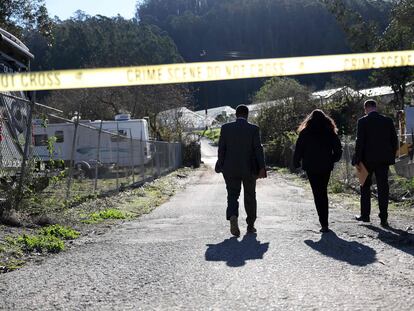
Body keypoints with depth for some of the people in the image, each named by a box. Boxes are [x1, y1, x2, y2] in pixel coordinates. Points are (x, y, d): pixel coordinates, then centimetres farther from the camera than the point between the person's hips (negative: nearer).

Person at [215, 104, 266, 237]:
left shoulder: (225, 128, 0)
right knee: (250, 197, 13)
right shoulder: (253, 129, -4)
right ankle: (250, 225, 21)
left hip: (230, 169, 1)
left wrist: (221, 165, 11)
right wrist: (262, 168, -9)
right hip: (249, 169, 0)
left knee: (232, 195, 5)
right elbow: (258, 149, -9)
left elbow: (221, 149, 1)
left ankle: (233, 217, -23)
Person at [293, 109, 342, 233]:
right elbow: (338, 149, 5)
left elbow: (298, 150, -3)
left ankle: (324, 224, -9)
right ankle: (325, 221, 20)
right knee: (323, 192, 17)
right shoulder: (330, 132, 2)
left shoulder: (305, 133, -4)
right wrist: (332, 160, 19)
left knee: (318, 194, -1)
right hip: (326, 167, 3)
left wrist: (296, 163, 9)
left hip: (311, 168, -3)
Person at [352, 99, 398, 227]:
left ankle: (365, 215, 17)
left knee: (365, 187, 13)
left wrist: (357, 159, -6)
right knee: (383, 188, 4)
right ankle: (384, 218, 2)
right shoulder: (388, 121, 3)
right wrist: (391, 156, 13)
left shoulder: (363, 121, -8)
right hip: (383, 159, 3)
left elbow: (360, 141, -11)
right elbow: (394, 140, 5)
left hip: (368, 159, -2)